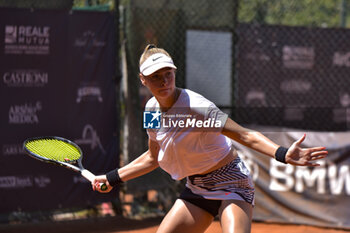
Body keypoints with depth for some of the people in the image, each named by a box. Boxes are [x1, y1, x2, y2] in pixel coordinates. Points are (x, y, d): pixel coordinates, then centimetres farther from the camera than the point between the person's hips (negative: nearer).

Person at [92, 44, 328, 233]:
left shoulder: (195, 106, -23)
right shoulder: (152, 109, 0)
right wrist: (112, 178, 22)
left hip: (230, 182, -7)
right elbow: (153, 158, 17)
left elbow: (245, 135, -28)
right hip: (197, 188, 8)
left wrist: (284, 154, -44)